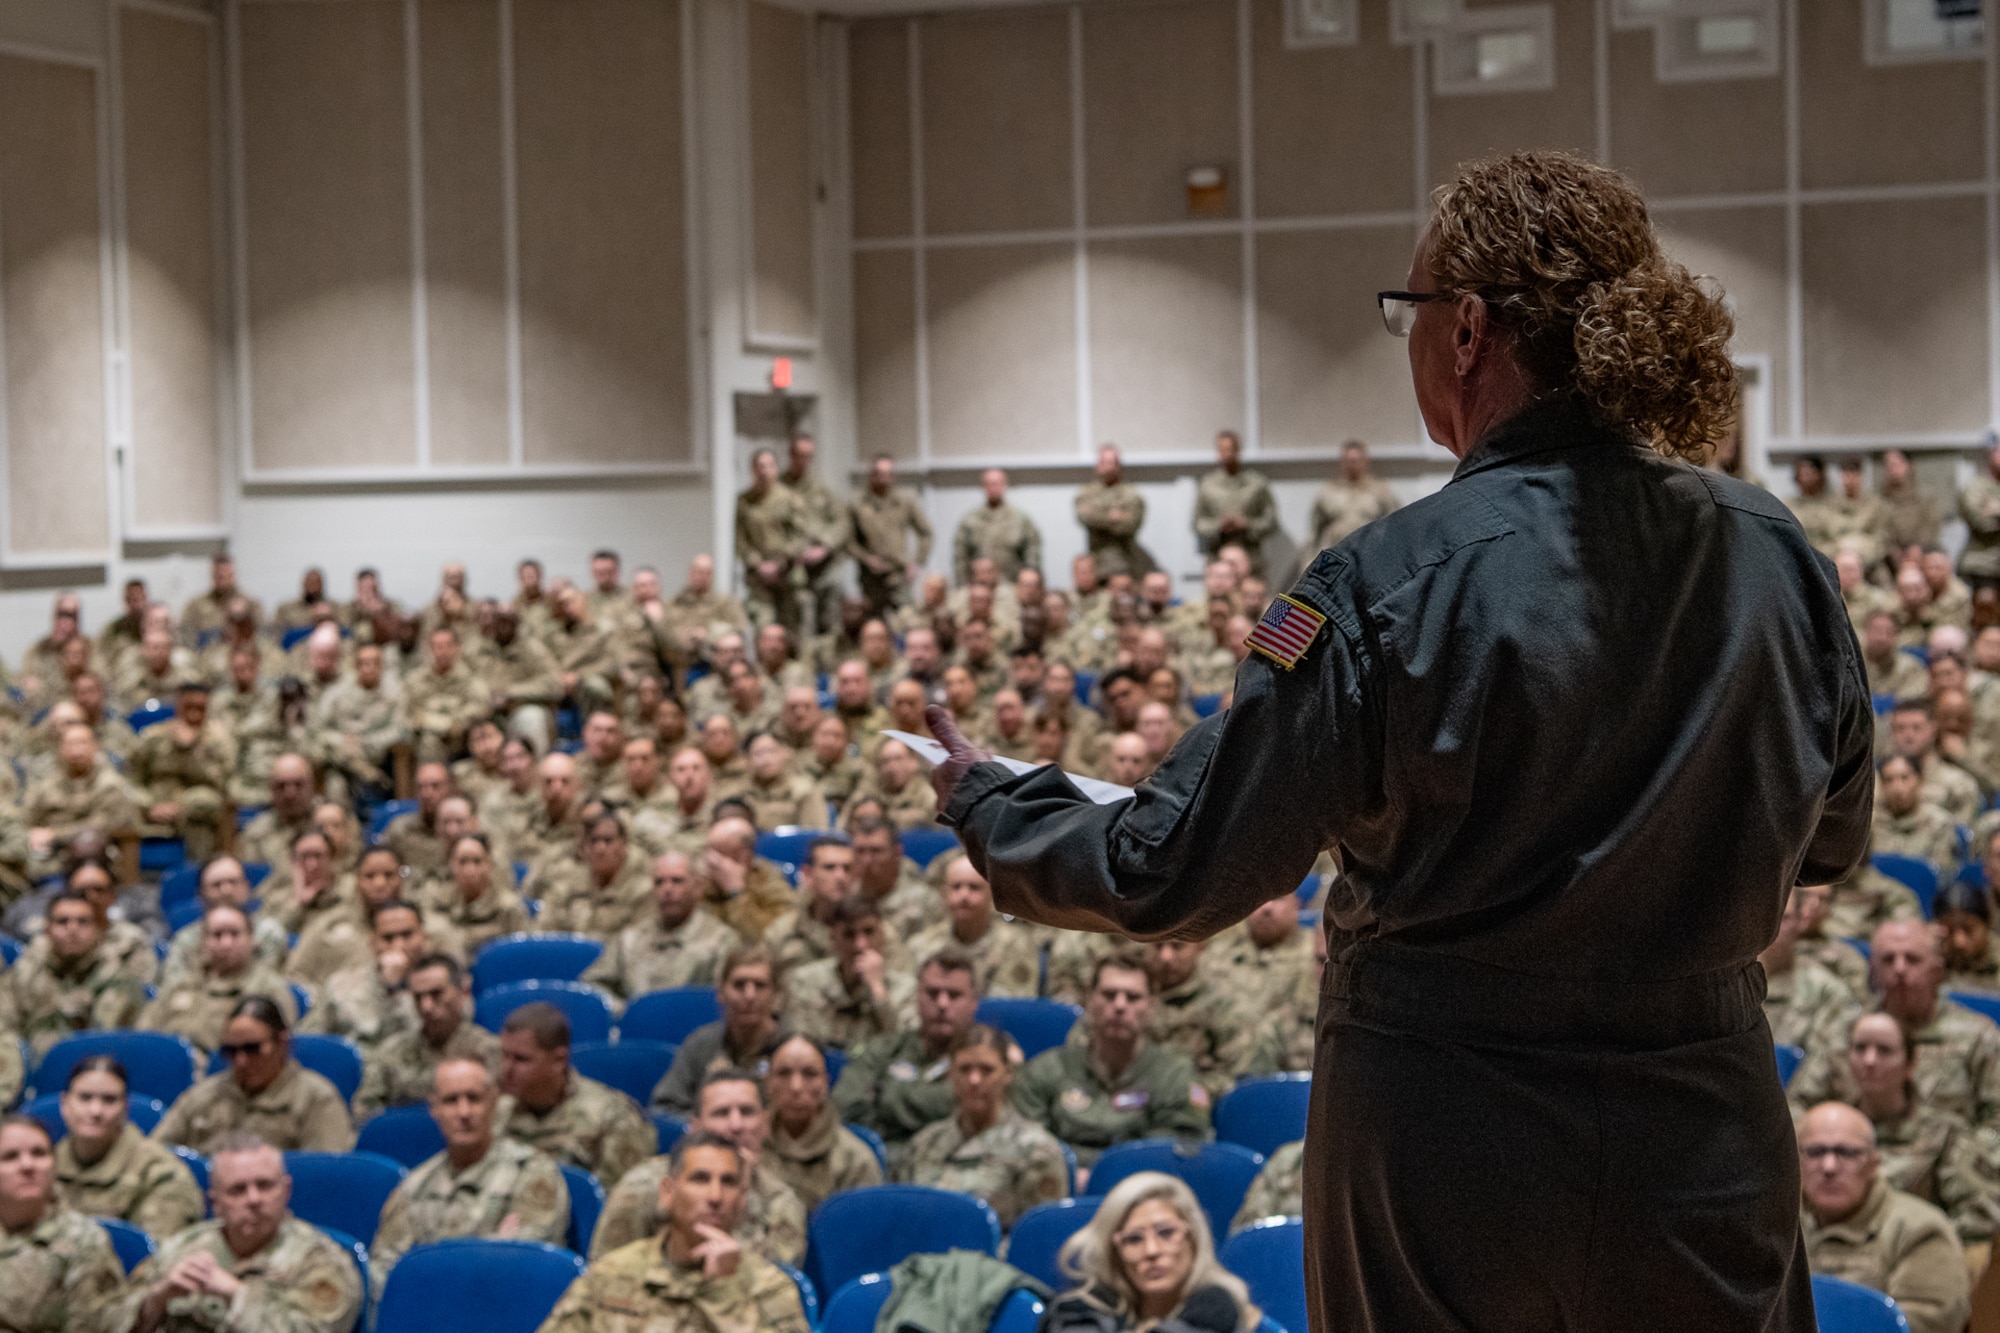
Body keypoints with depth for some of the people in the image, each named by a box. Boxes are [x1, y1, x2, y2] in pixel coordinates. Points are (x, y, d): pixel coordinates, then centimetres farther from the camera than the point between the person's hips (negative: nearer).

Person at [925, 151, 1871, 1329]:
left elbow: (1179, 872, -12)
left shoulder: (1392, 589, -19)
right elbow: (1832, 839, 10)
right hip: (1708, 1139, 4)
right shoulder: (1778, 559, -6)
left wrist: (989, 807, 6)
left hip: (1454, 1162, -3)